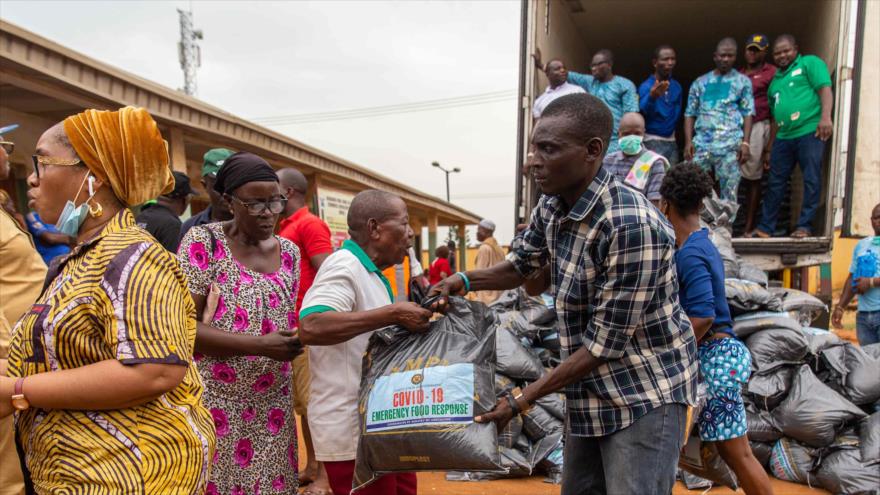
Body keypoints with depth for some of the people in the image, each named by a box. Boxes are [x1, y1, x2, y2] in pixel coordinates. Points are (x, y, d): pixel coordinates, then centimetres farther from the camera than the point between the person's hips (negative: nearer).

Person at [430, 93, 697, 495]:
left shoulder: (633, 225, -30)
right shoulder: (550, 207, -4)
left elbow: (604, 343, -25)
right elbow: (521, 267, 15)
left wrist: (522, 400, -21)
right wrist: (463, 281, -4)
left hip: (645, 393, -8)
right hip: (590, 389, 8)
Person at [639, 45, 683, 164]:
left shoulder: (677, 87, 8)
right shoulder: (646, 86, -12)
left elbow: (677, 114, 17)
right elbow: (644, 109, -32)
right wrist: (653, 96, -52)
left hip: (671, 141, 6)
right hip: (652, 141, -6)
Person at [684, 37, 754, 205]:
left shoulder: (743, 82, 11)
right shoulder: (700, 82, 15)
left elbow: (748, 113, 5)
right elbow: (690, 114, 12)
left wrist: (745, 142, -7)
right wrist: (688, 141, -1)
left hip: (730, 145, -2)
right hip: (701, 144, 2)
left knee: (729, 193, 0)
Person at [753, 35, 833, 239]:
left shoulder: (810, 63, 8)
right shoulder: (776, 79, 25)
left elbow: (825, 89, -6)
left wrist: (825, 117, -22)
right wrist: (769, 148, 21)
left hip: (809, 131, -6)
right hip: (783, 137, 6)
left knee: (811, 180, -5)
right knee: (775, 183, 7)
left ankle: (804, 226, -1)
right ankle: (765, 228, 11)